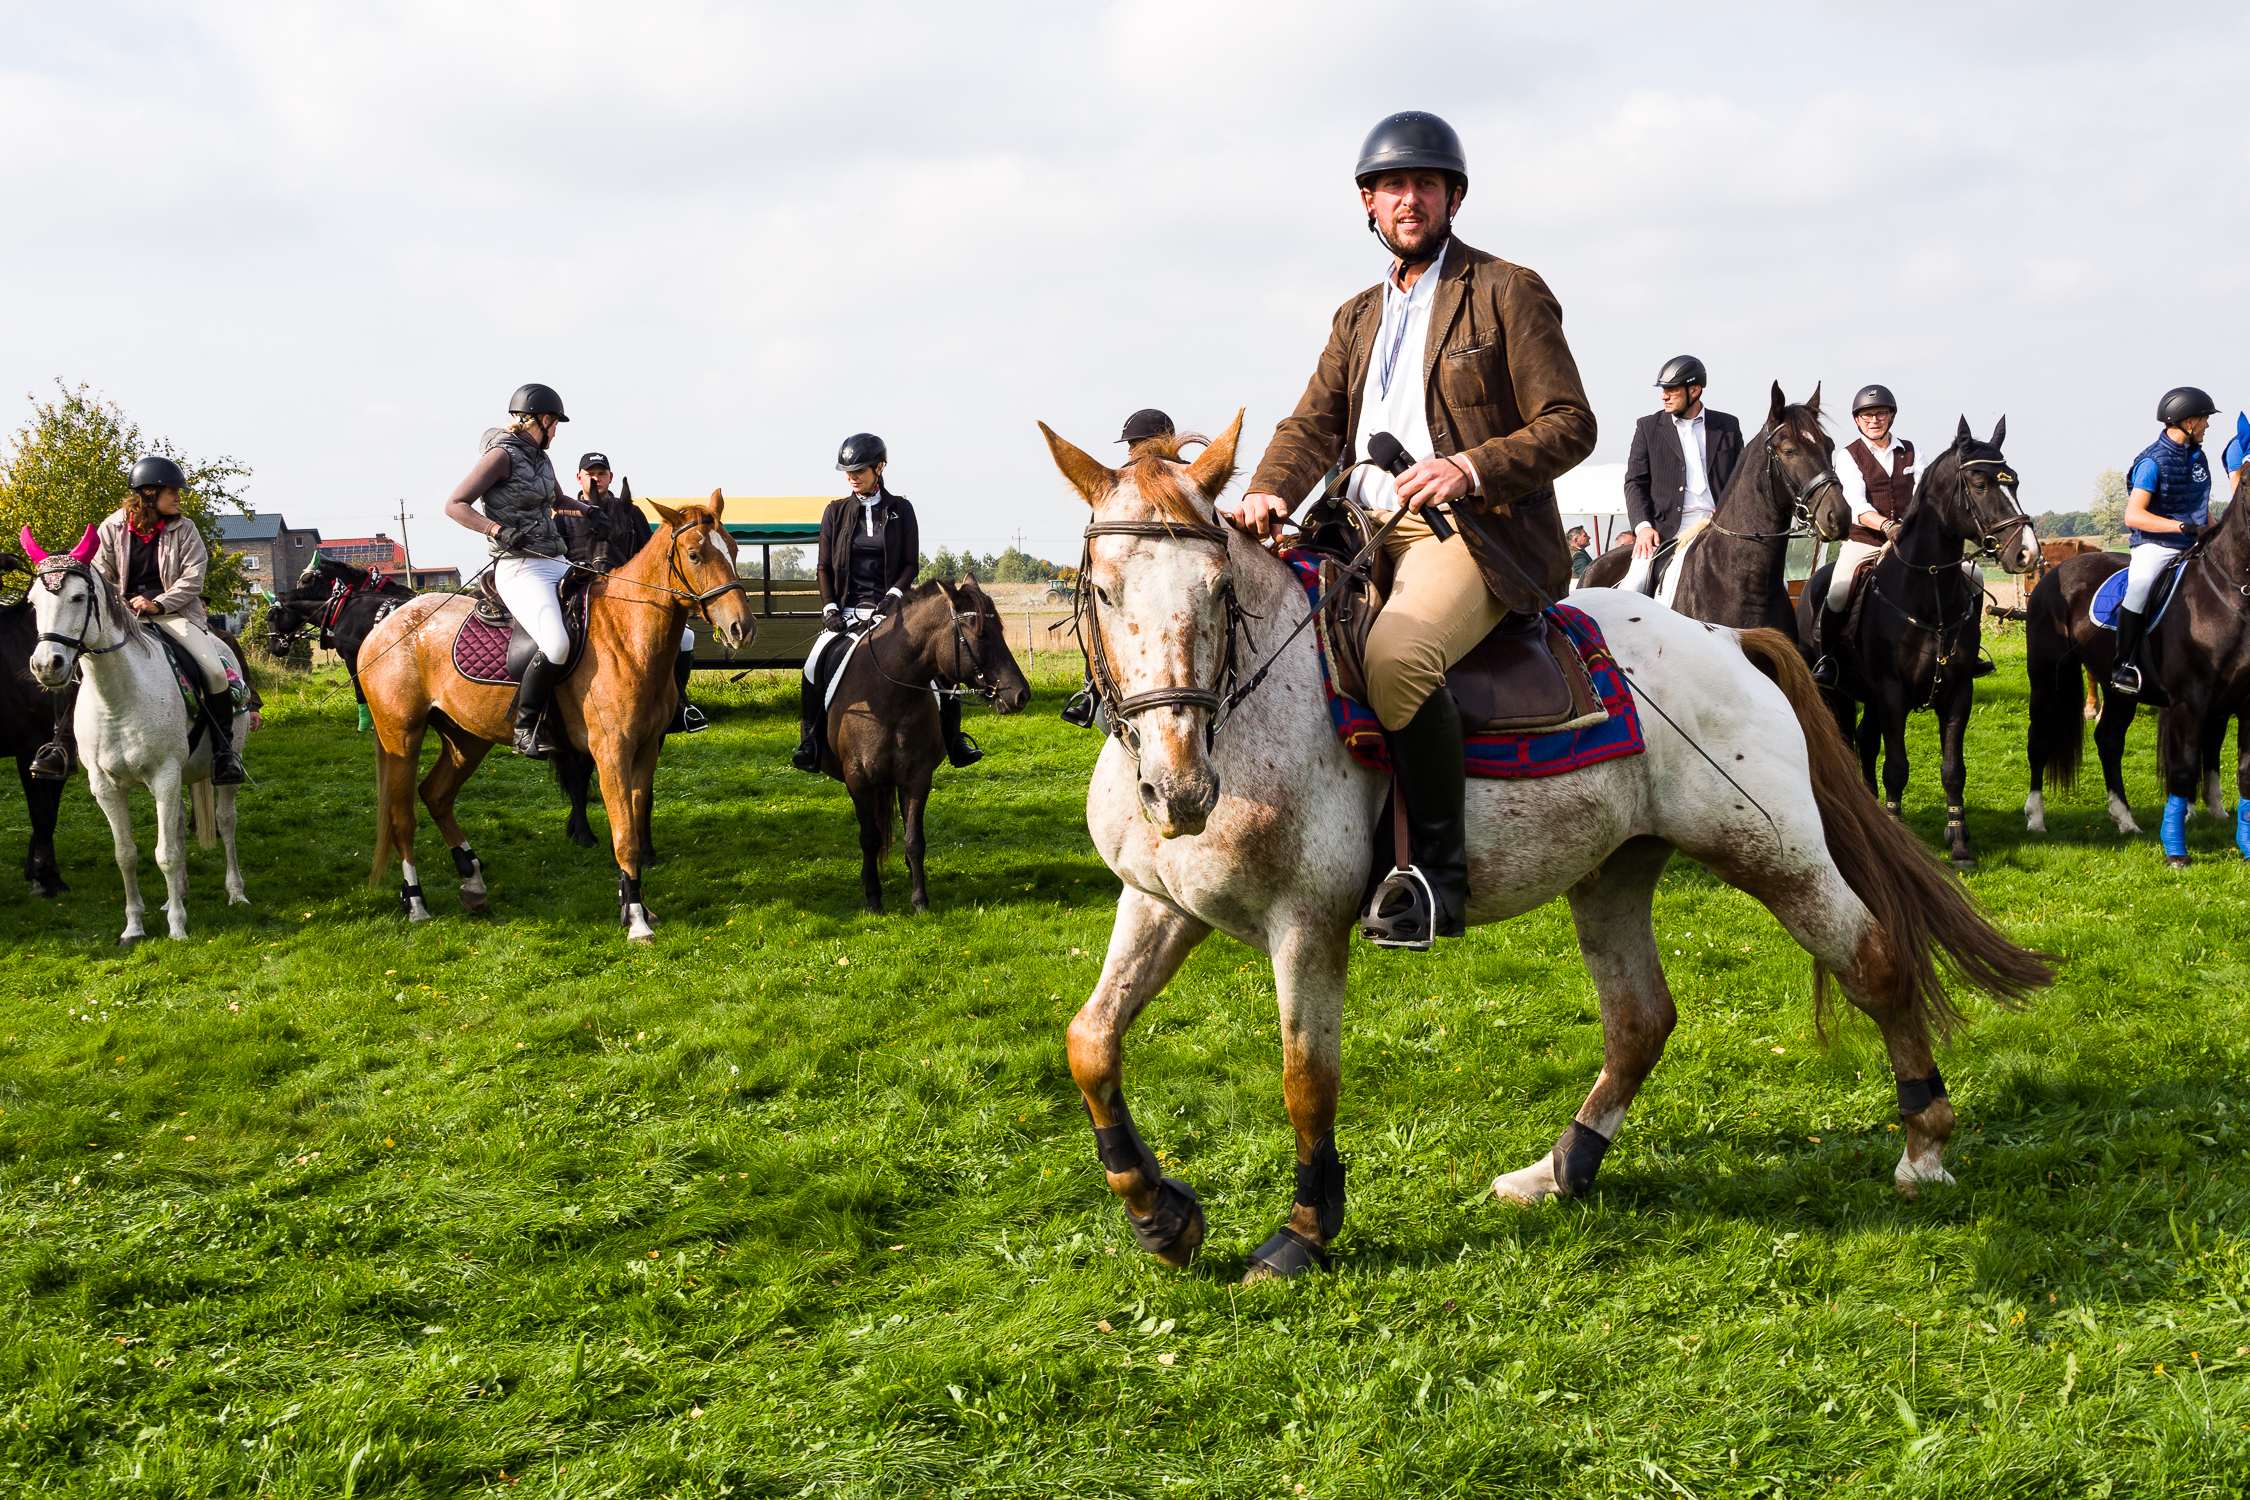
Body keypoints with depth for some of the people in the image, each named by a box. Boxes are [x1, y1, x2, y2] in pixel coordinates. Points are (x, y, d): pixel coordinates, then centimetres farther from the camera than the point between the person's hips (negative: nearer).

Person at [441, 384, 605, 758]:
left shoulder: (542, 459, 17)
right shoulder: (503, 455, -7)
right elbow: (455, 505, -13)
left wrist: (588, 512, 19)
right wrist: (499, 530, -26)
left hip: (557, 564, 9)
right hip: (519, 569, -9)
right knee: (557, 644, -31)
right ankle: (526, 725, -16)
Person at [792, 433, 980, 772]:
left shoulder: (900, 511, 5)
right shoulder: (836, 513, 8)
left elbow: (911, 564, 3)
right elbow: (824, 567, 8)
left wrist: (893, 596, -14)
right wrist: (830, 609, -6)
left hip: (892, 607, 0)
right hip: (848, 610, 0)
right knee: (815, 665, -24)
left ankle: (954, 740, -5)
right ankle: (809, 740, -11)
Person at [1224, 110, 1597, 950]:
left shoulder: (1507, 292, 4)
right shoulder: (1358, 319, 23)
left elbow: (1570, 424, -2)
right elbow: (1314, 424, 14)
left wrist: (1470, 468, -19)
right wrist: (1269, 493, -9)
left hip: (1473, 535, -8)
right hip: (1366, 537, 8)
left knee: (1396, 651, -34)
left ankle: (1438, 869, -23)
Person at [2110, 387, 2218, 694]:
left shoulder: (2197, 456, 13)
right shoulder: (2152, 462, -12)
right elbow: (2133, 516, -20)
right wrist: (2184, 526, -25)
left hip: (2193, 546, 8)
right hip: (2156, 545, -8)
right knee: (2139, 589, -33)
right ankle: (2124, 664, -21)